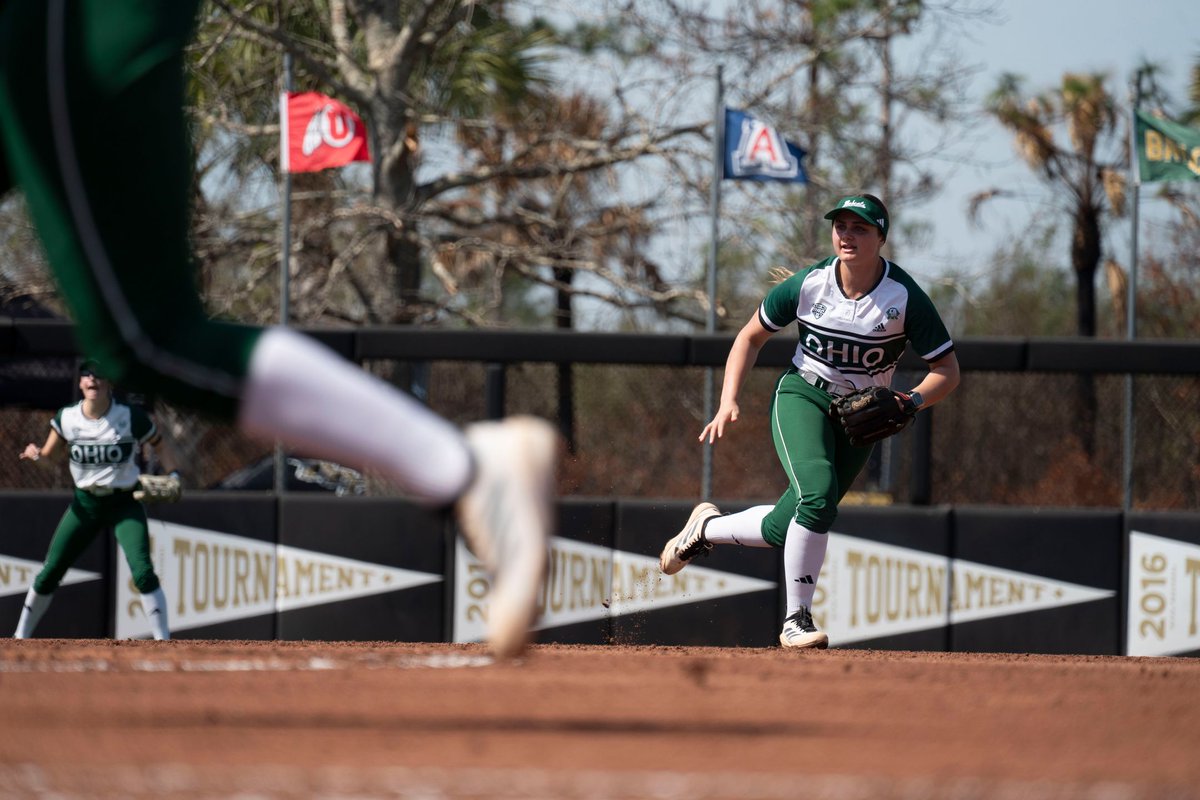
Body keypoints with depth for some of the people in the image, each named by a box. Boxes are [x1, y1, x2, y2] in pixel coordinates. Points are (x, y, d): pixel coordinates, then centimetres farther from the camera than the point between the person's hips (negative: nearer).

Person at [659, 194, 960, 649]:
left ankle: (708, 527, 28)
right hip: (802, 396, -1)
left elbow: (948, 369, -8)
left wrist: (914, 400, -28)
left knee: (783, 530, -3)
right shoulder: (808, 285, -11)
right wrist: (728, 403, -6)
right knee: (818, 496, -28)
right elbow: (751, 337, 5)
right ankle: (796, 621, -17)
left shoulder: (905, 298, -14)